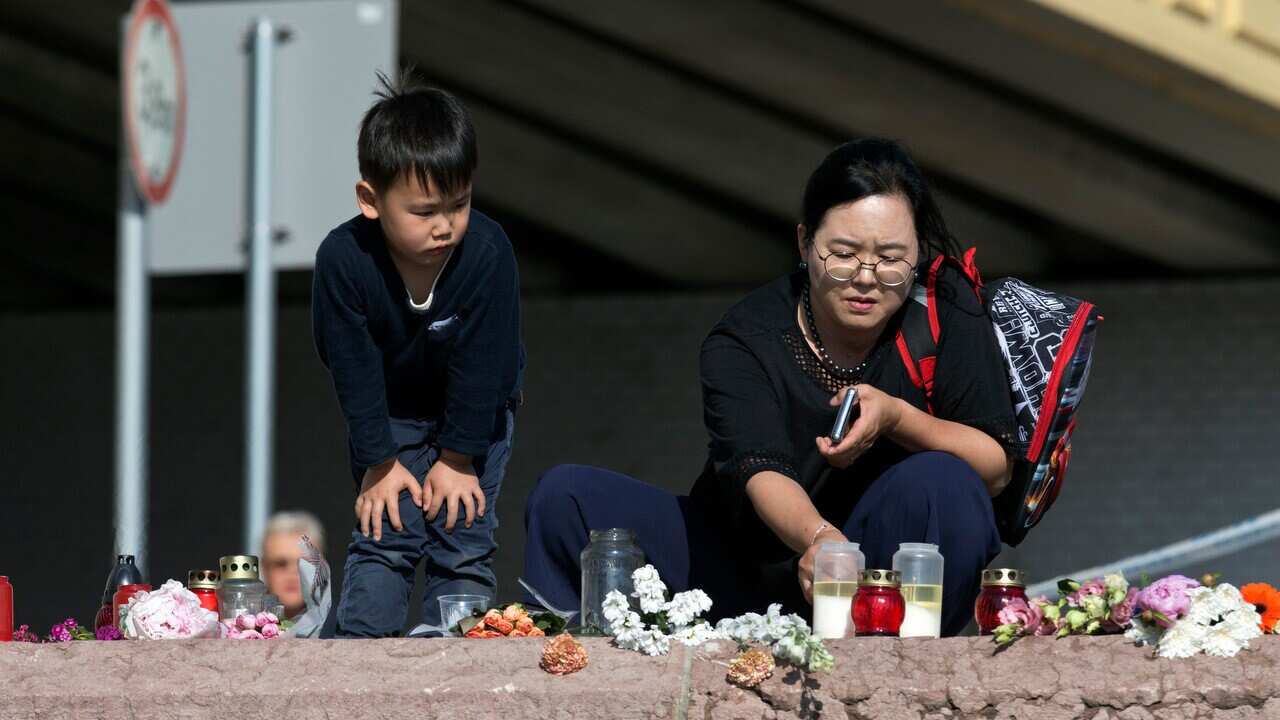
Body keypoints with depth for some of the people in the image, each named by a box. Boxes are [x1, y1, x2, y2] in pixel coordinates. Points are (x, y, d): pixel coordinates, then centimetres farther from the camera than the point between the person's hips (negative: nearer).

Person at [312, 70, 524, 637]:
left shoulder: (487, 253, -31)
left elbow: (480, 367, -21)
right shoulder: (344, 260, -29)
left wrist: (458, 459, -15)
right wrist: (380, 462, -15)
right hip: (389, 410, 0)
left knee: (463, 540, -5)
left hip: (476, 409, 0)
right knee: (382, 534, -7)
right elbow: (354, 371, -19)